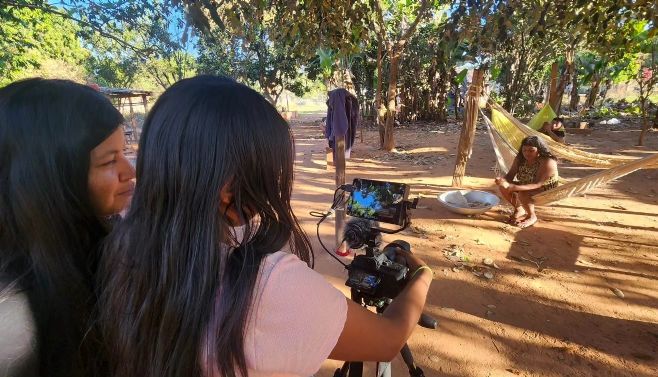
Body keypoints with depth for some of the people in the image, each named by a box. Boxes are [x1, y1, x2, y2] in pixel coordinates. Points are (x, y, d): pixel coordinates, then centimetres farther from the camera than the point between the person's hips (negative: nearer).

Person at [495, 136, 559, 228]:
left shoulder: (548, 162, -29)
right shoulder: (520, 158, -10)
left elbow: (538, 184, -36)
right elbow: (510, 175, -11)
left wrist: (515, 188, -50)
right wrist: (502, 180, -37)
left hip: (547, 191, -6)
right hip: (526, 186, 7)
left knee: (522, 193, -35)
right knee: (503, 186, -14)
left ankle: (532, 217, -5)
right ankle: (519, 209, 9)